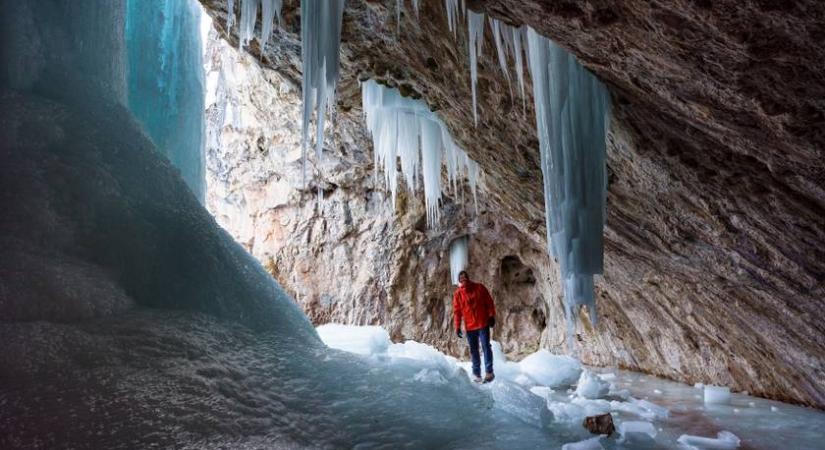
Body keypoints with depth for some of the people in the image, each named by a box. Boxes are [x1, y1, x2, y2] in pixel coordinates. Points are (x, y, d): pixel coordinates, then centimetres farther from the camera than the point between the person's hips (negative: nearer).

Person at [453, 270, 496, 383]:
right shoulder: (458, 294, 2)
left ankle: (489, 372, -2)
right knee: (474, 350, 7)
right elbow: (457, 311, 3)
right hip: (470, 326, 2)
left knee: (486, 347, -6)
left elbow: (489, 302, 3)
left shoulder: (479, 287, 0)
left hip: (483, 323, -2)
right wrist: (457, 327, -1)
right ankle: (476, 374, 14)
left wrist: (491, 316, -3)